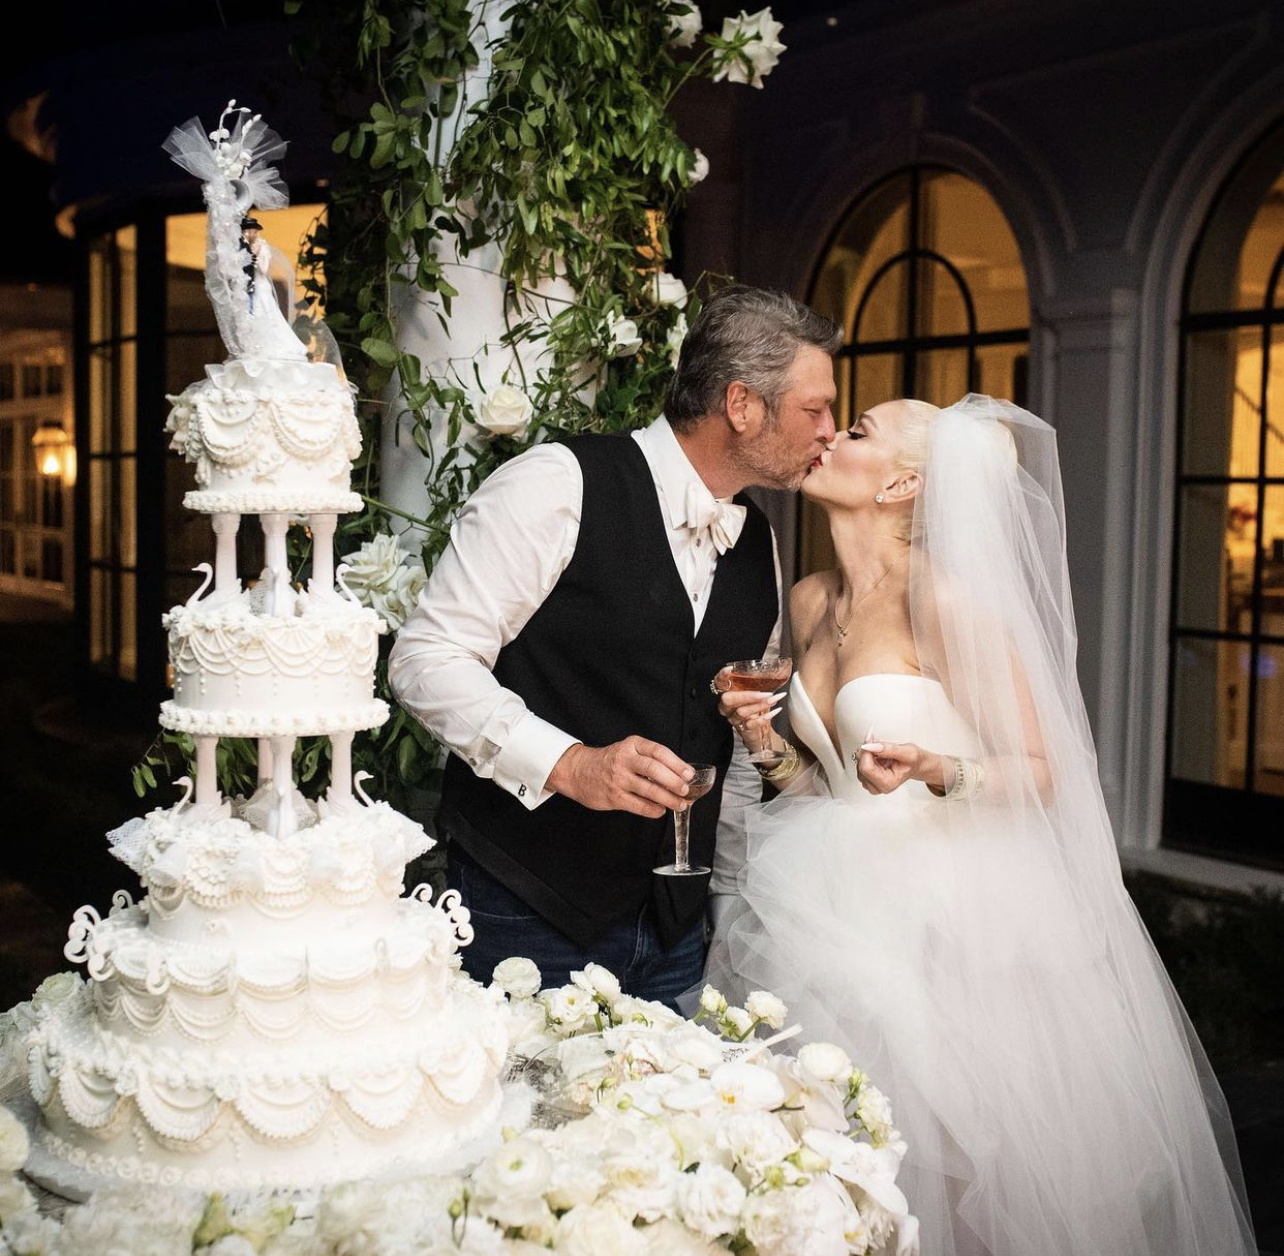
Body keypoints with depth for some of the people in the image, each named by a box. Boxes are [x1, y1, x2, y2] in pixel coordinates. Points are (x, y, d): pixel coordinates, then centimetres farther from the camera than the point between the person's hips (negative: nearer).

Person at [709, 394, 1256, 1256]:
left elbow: (1041, 771, -11)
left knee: (943, 1160, 0)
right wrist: (770, 741, -1)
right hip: (843, 909, 6)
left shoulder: (946, 602, -15)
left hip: (955, 920, -6)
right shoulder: (810, 603, 7)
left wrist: (936, 772, -27)